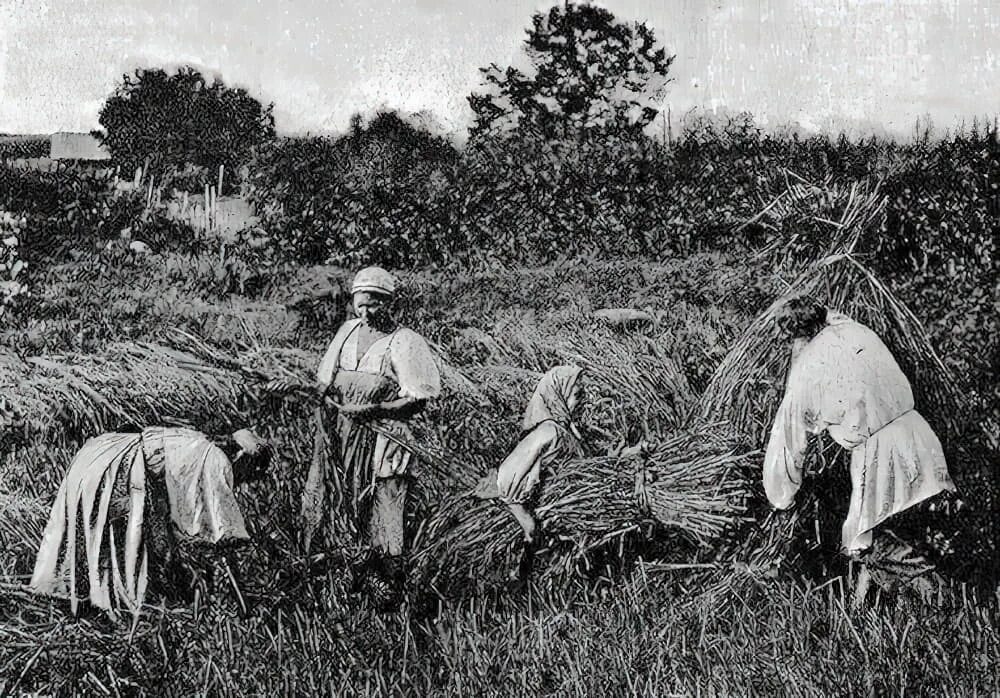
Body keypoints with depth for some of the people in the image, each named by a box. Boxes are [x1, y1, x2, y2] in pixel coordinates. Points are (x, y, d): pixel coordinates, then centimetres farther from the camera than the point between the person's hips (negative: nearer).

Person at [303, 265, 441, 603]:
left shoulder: (403, 341, -8)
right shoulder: (349, 330, 10)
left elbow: (417, 399, -11)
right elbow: (325, 376, 20)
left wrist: (372, 408, -19)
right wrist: (328, 395, -3)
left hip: (383, 433, -6)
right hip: (344, 432, 6)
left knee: (382, 509, -2)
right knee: (318, 496, 5)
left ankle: (392, 584, 10)